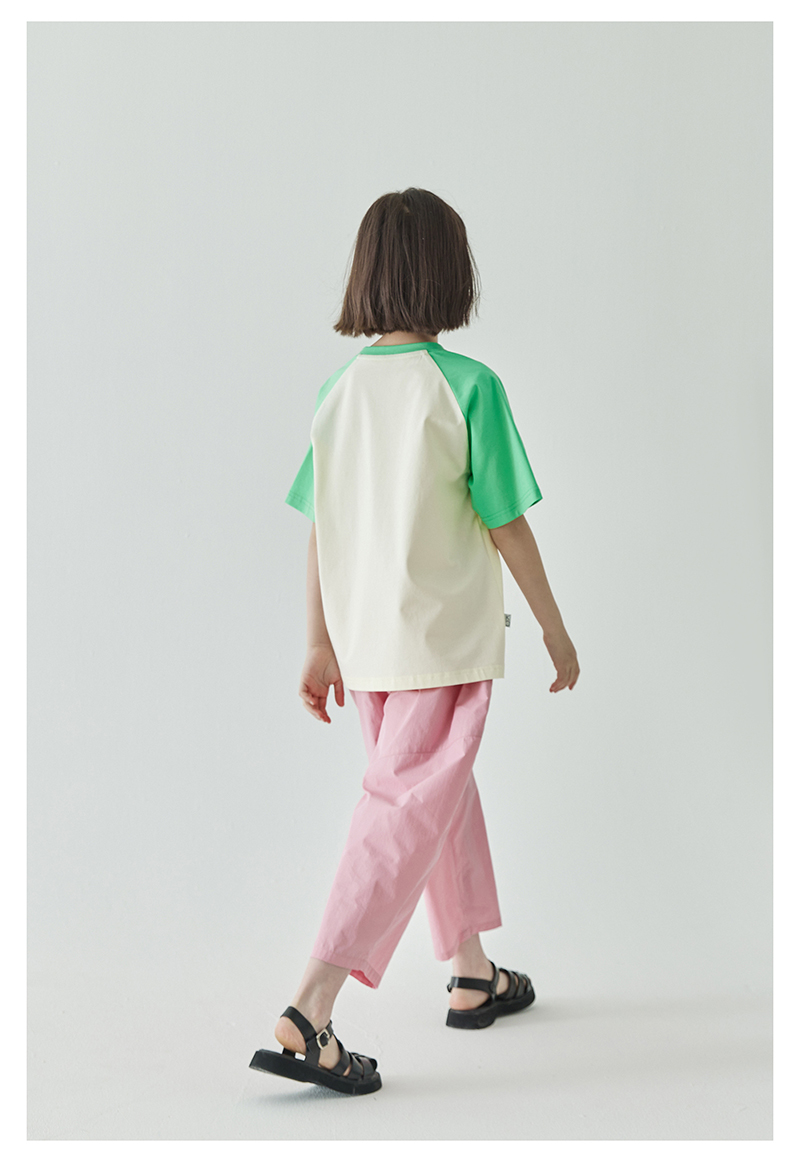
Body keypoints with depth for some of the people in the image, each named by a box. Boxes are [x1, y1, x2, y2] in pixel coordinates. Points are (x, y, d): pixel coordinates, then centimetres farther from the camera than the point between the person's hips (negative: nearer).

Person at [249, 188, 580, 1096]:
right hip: (447, 638, -6)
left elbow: (320, 531, 4)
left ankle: (473, 977, 35)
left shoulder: (336, 390, 0)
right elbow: (507, 525, -11)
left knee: (446, 794, 21)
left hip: (364, 644, 6)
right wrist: (554, 628, 1)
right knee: (405, 813, -3)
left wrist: (320, 647, 12)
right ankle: (309, 1014, -11)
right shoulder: (469, 386, -14)